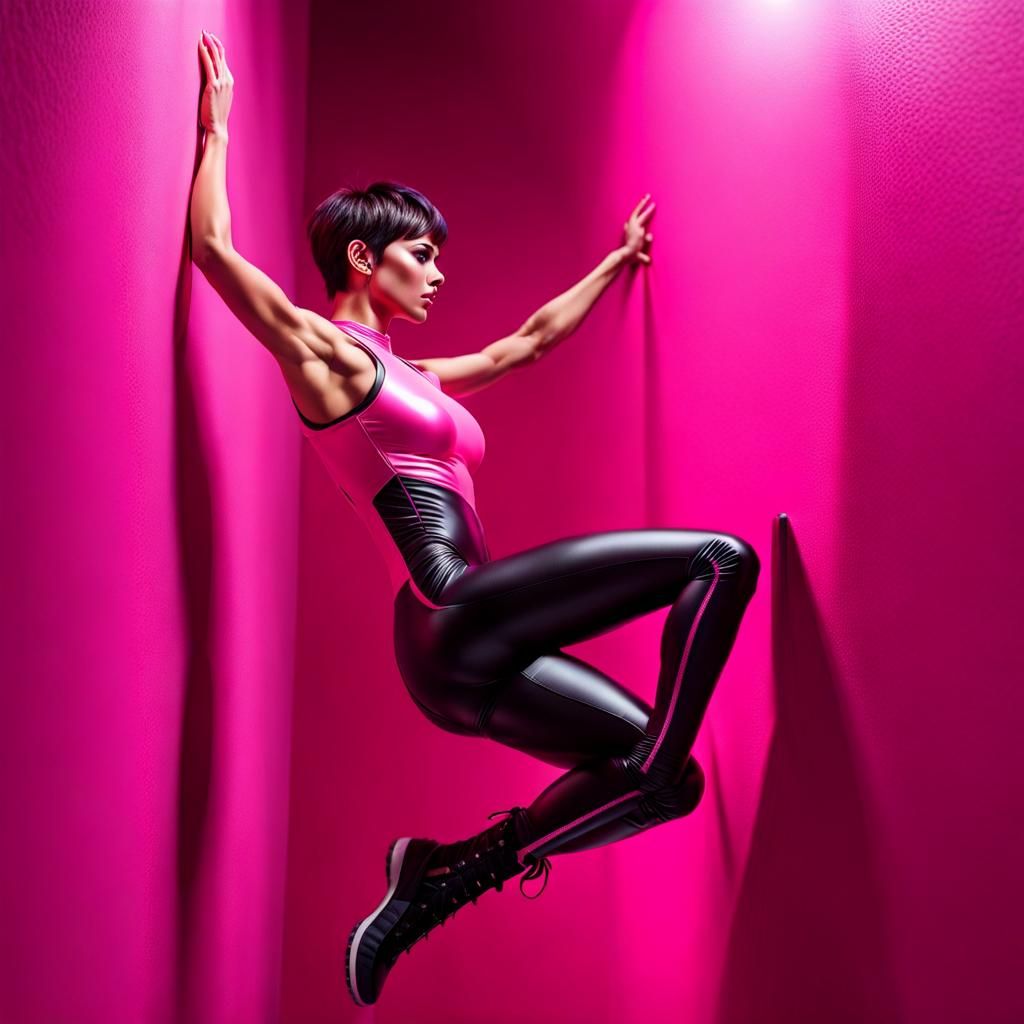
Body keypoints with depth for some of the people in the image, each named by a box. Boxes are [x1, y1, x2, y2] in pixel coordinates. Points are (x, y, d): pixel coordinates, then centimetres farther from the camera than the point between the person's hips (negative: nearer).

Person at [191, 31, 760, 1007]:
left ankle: (441, 875, 9)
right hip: (452, 617, -9)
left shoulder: (408, 375, 26)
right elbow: (212, 245, -4)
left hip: (469, 656, 9)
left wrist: (617, 261, 44)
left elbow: (528, 341, 35)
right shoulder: (320, 348, 3)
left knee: (664, 780, 9)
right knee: (718, 559, -12)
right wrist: (217, 128, 10)